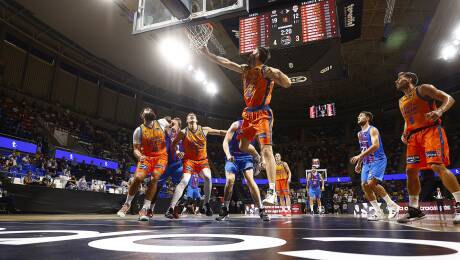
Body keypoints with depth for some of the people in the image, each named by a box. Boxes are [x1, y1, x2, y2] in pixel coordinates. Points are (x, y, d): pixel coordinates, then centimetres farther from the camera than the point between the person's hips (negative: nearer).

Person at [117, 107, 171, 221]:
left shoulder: (161, 123, 1)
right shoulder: (139, 130, -3)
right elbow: (136, 149, -5)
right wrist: (139, 156, -27)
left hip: (161, 156, 1)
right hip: (146, 157, 0)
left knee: (155, 178, -19)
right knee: (138, 178, -16)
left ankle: (144, 209, -12)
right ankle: (127, 204, 10)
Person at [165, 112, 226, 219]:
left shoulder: (204, 130, 3)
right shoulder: (183, 132, -2)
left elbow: (219, 132, 12)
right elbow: (174, 144, 4)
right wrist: (177, 152, -16)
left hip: (203, 160, 2)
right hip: (189, 160, -2)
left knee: (207, 177, -24)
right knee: (184, 181, -21)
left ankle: (206, 204, -4)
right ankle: (171, 209, -19)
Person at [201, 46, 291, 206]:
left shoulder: (266, 70, -8)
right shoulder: (245, 69, 13)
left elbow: (287, 84, -17)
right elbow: (225, 62, 18)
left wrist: (276, 73, -34)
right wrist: (207, 54, 17)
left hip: (262, 114, -8)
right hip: (249, 114, 8)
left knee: (266, 150, -16)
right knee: (243, 146, 15)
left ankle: (272, 191, -19)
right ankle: (257, 159, 45)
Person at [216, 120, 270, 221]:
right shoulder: (236, 125, -11)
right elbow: (225, 142, -15)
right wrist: (228, 155, -33)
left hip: (246, 157, 1)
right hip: (232, 157, -1)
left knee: (250, 179, -17)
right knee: (230, 180, -16)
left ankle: (261, 210, -9)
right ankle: (225, 211, 1)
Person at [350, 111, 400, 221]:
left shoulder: (372, 130, -10)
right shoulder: (359, 134, 16)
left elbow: (375, 146, -25)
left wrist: (359, 156, -29)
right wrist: (359, 163, 20)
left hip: (378, 160, -8)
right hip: (367, 162, 9)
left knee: (371, 183, -23)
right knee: (364, 185, -1)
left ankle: (392, 205, -6)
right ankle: (378, 212, 7)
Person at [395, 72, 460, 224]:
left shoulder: (423, 89, 2)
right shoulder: (402, 102, 22)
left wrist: (439, 111, -26)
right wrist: (405, 134, 9)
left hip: (431, 130, -7)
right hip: (413, 137, 7)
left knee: (438, 166, -22)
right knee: (411, 171, 0)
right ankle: (414, 210, 7)